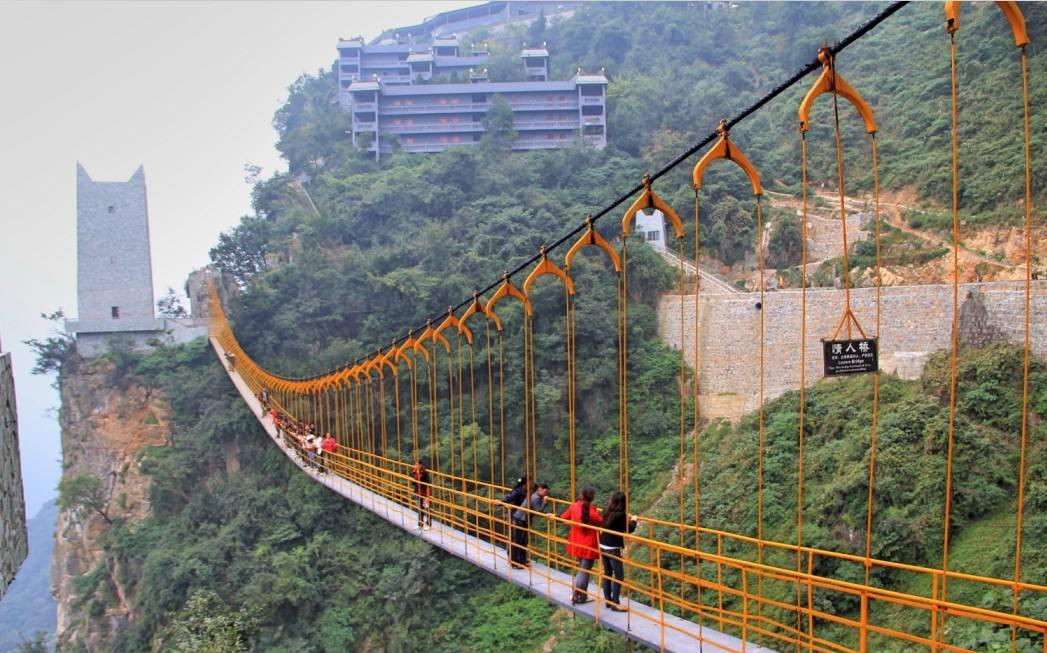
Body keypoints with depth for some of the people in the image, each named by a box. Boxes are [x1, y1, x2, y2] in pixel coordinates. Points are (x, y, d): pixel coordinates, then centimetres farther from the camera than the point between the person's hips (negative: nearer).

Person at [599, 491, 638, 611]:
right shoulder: (620, 515, -18)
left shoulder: (606, 511, 2)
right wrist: (633, 520, 9)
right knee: (618, 575, 1)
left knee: (607, 573, 16)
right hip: (613, 548, -8)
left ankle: (608, 600, 24)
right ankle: (615, 603, 3)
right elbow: (629, 529, -9)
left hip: (603, 546, 8)